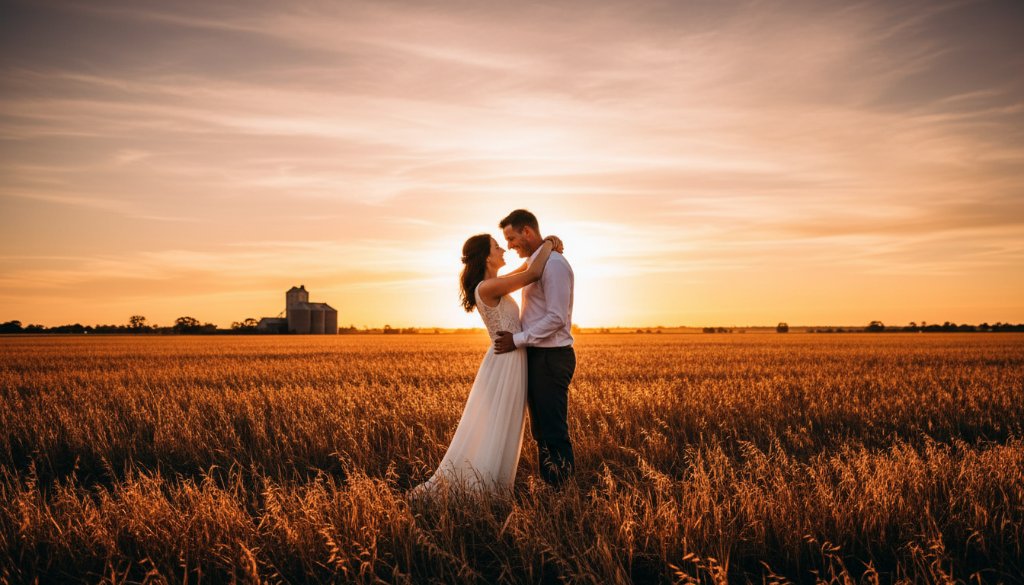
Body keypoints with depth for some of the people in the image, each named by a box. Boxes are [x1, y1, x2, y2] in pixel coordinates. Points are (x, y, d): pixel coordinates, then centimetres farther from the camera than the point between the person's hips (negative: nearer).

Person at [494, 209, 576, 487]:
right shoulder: (534, 263, 16)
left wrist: (518, 340, -17)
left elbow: (556, 318, -21)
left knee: (554, 431, -4)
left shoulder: (554, 264, -15)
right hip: (536, 356, 10)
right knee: (540, 430, 15)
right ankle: (548, 485, 23)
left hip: (551, 358, -10)